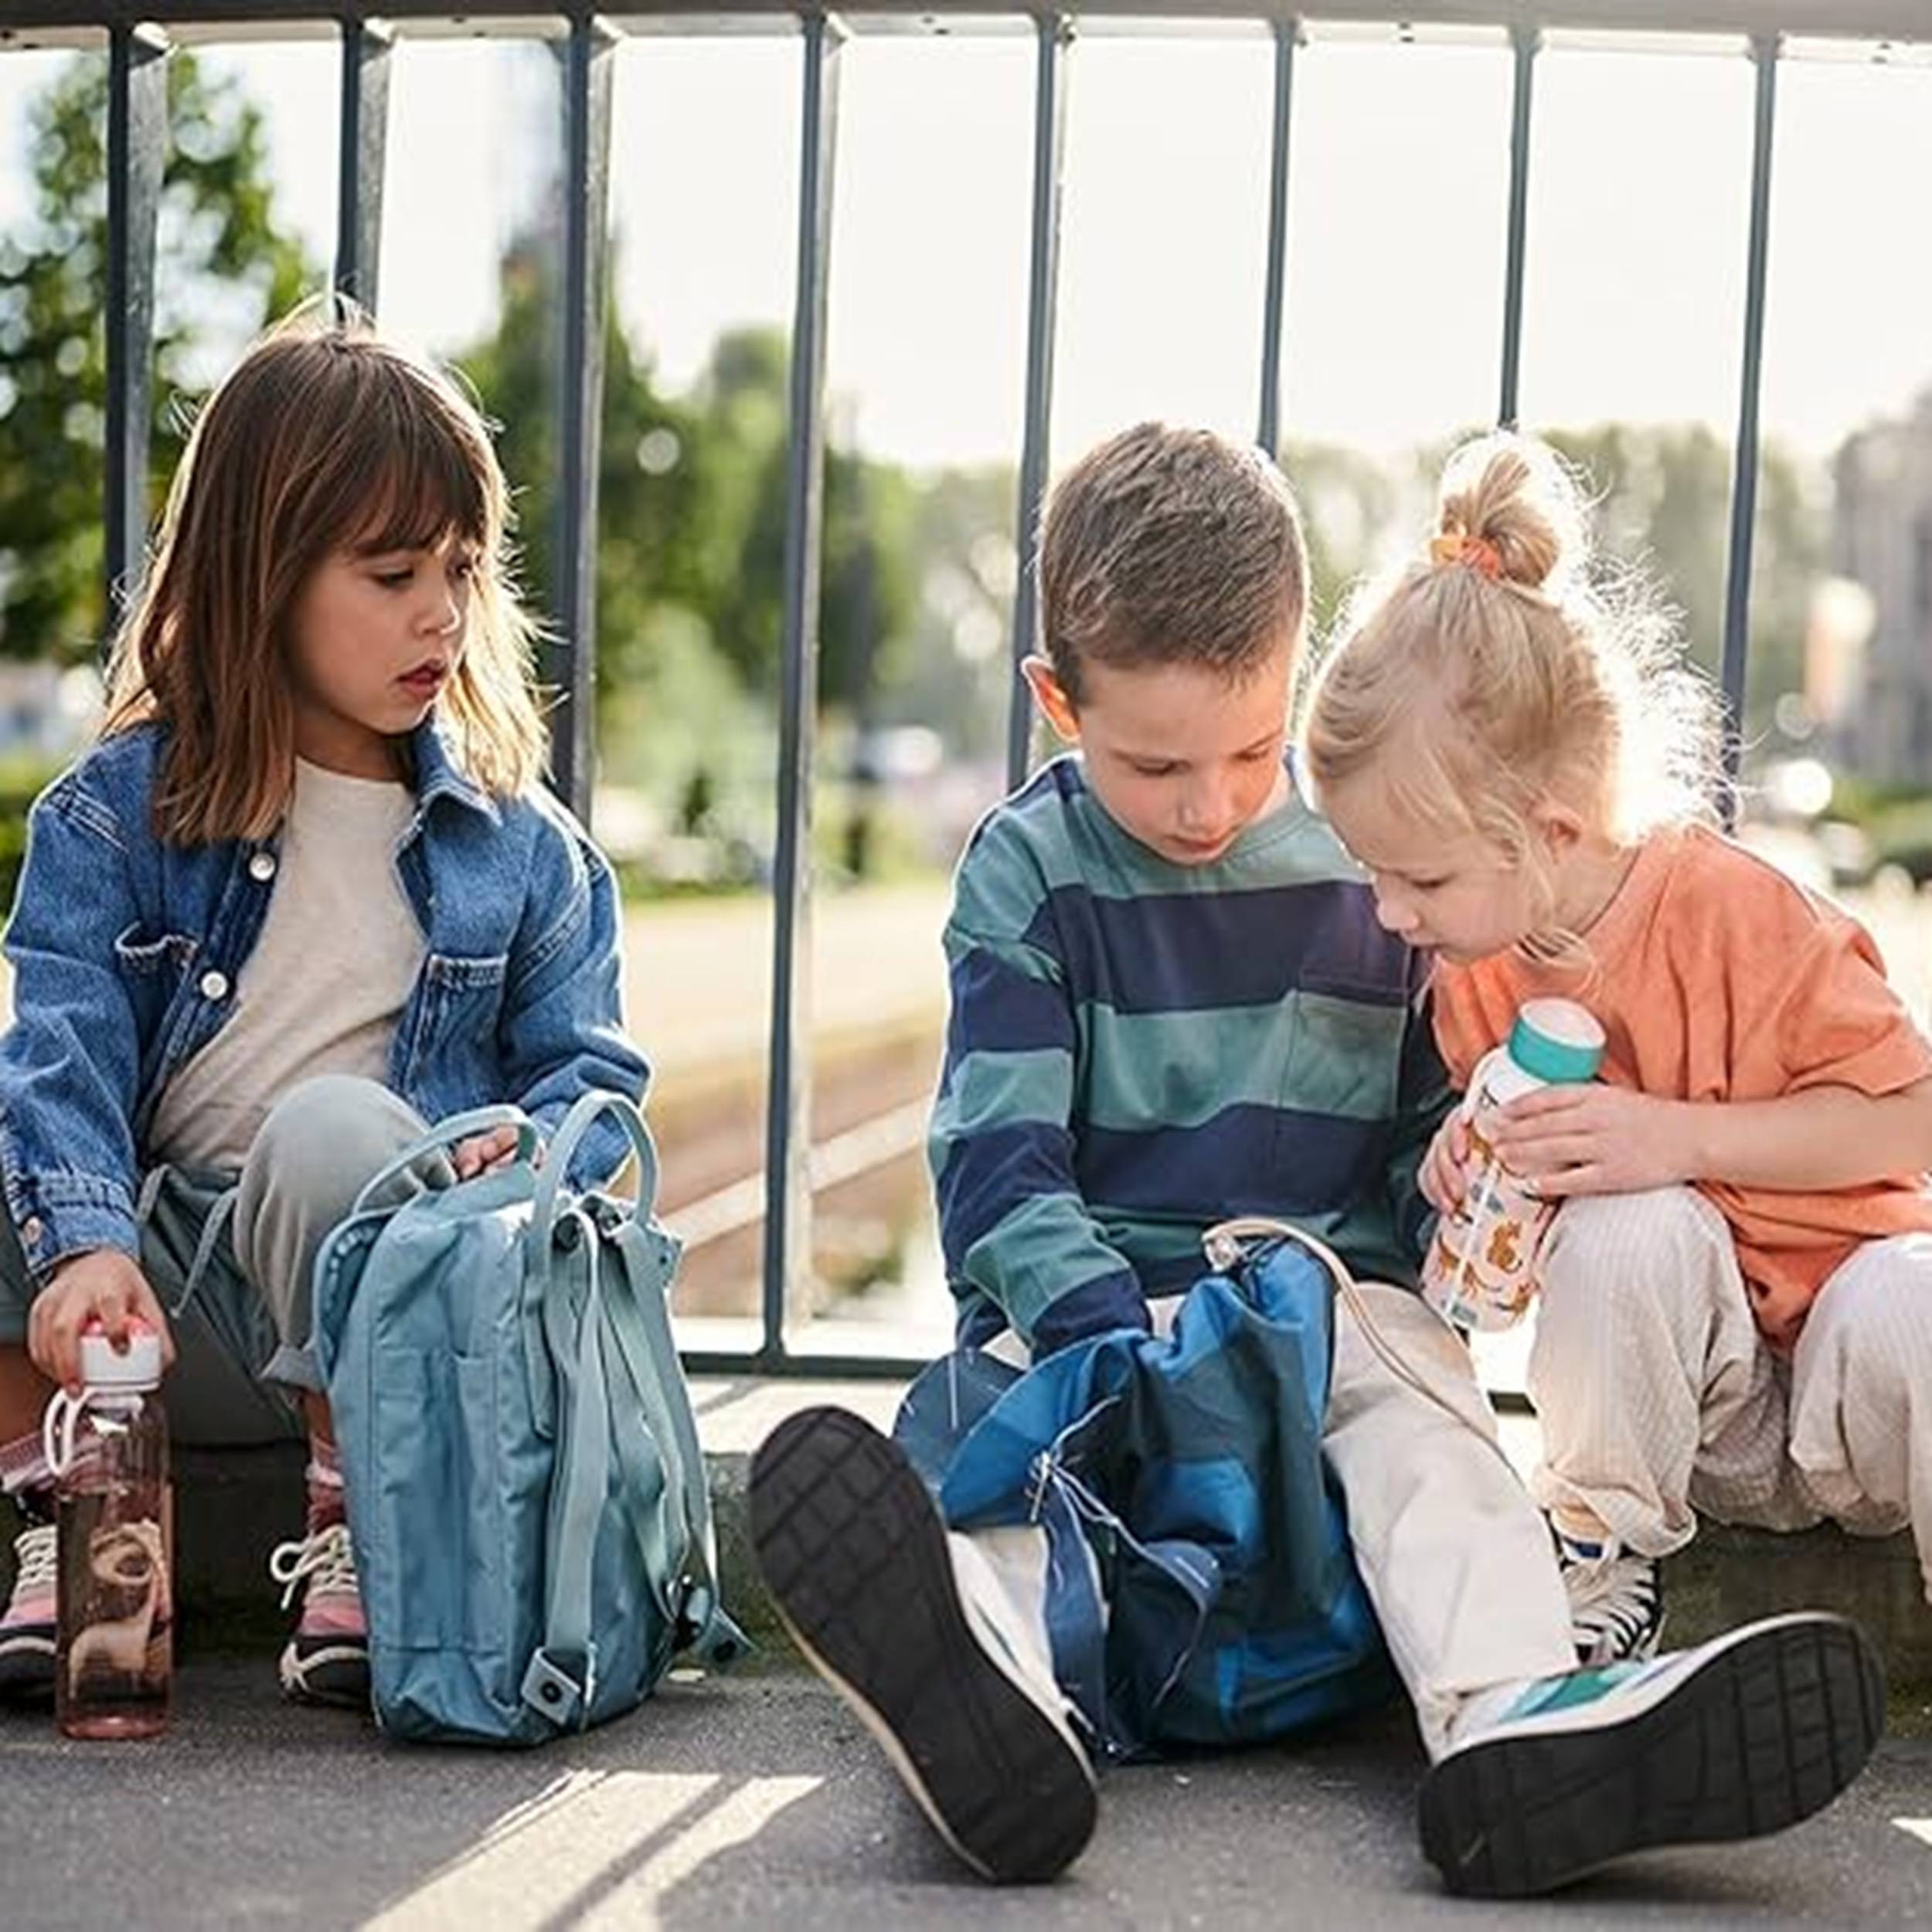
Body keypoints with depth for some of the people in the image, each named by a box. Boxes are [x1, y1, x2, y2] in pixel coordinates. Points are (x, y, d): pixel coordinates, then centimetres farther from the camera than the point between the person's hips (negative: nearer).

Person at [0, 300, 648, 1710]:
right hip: (161, 1310, 1)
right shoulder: (116, 811, 3)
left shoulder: (520, 845, 7)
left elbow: (593, 1067, 5)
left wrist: (525, 1151, -20)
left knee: (333, 1124, -33)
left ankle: (353, 1541, -19)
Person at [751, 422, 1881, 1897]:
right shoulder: (1030, 871, 3)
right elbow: (1000, 1157, -5)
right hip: (1089, 1294, -1)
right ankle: (996, 1715, -64)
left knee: (1421, 1414, -30)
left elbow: (1432, 1123, 18)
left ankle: (1511, 1720, -56)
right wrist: (1102, 1336, -22)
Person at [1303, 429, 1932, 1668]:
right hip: (1698, 1406, 4)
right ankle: (1603, 1554, -14)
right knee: (1627, 1229, -29)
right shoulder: (1473, 972, -1)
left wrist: (1675, 1136, -29)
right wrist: (1470, 1159, -10)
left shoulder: (1735, 911, -19)